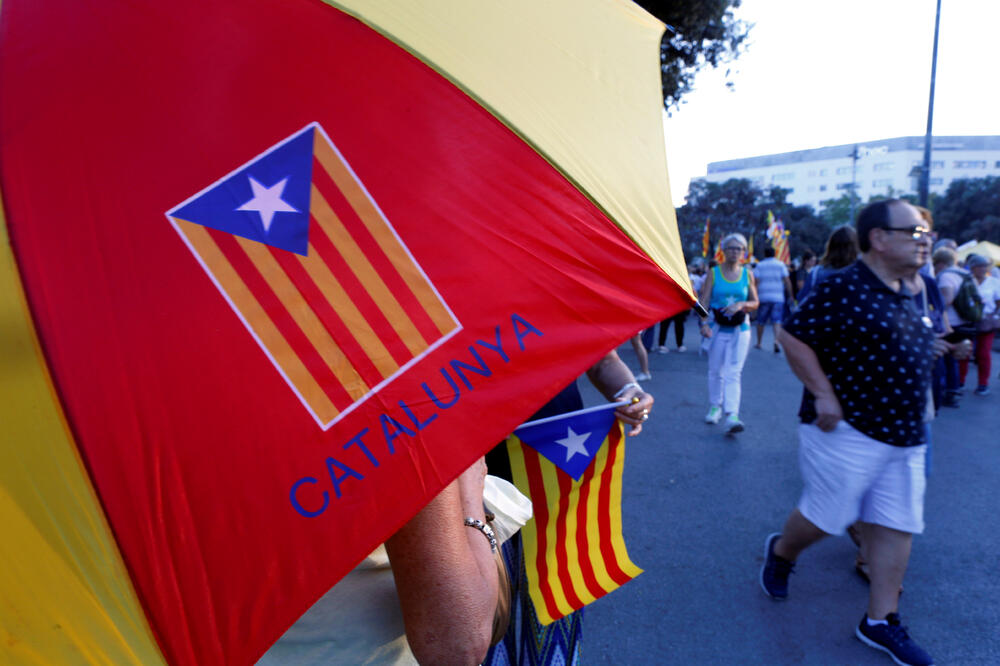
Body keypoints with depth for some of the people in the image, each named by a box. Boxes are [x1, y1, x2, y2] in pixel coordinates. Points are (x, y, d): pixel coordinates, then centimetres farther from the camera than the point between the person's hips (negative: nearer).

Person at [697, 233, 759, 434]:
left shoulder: (747, 274, 6)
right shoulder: (713, 273, 1)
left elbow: (755, 303, 8)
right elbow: (704, 300, -5)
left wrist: (741, 305, -14)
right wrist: (704, 323, -18)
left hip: (740, 329, 0)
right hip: (718, 328, 0)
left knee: (733, 373, -8)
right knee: (716, 371, 9)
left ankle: (732, 415, -14)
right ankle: (715, 406, 28)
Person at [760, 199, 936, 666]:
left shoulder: (904, 295, 12)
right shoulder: (844, 288, -16)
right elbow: (793, 337, -18)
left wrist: (914, 415, 19)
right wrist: (823, 395, -21)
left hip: (904, 436, 8)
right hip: (848, 431, -8)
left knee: (897, 526, 9)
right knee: (826, 517, 2)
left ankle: (880, 620, 22)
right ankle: (780, 553, 33)